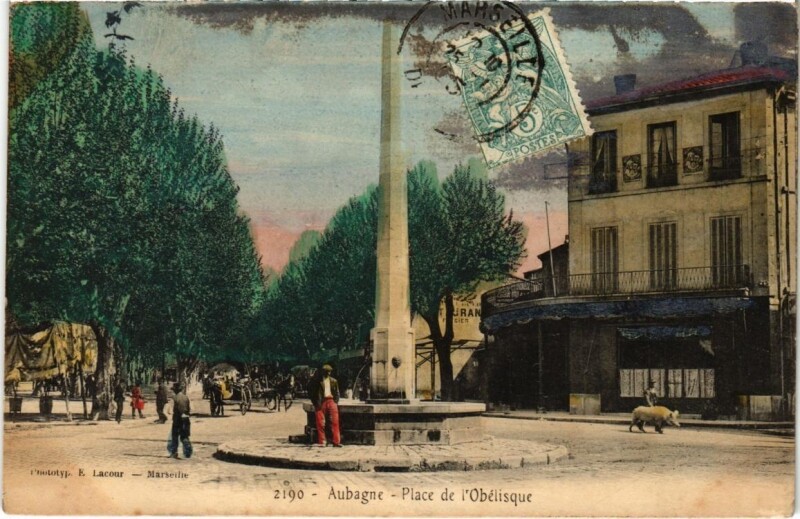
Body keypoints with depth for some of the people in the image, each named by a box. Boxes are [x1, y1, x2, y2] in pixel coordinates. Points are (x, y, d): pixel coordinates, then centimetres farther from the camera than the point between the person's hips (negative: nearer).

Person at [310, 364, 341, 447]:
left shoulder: (334, 381, 13)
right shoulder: (317, 380, 2)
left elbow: (337, 393, 17)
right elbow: (312, 393, 2)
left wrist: (336, 402, 5)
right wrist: (316, 403, -5)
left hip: (331, 401, 2)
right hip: (321, 403, -2)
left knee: (335, 422, -5)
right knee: (320, 423, -3)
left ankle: (336, 441, -4)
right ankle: (321, 442, 5)